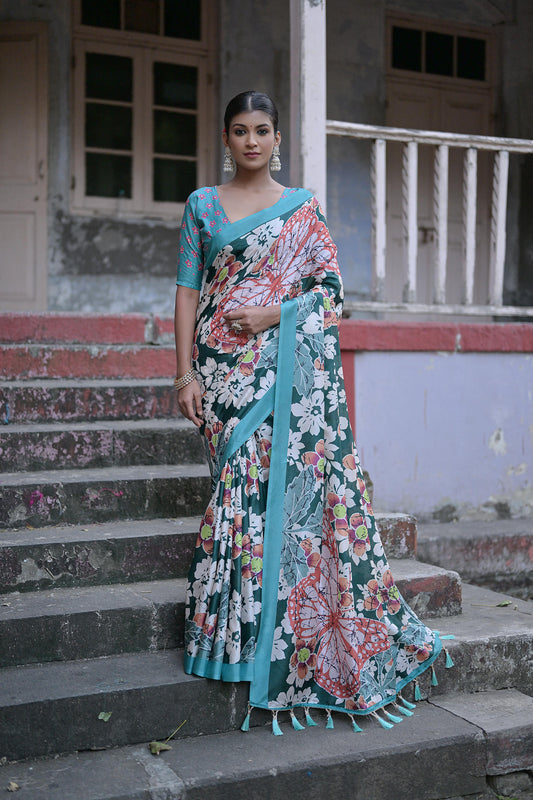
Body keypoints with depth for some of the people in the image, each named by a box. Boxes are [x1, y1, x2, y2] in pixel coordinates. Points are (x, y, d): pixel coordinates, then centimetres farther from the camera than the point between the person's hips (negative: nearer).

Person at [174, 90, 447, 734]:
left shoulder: (303, 209, 10)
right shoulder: (203, 204, 13)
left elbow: (332, 289, 6)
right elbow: (187, 290, 7)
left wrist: (276, 313, -11)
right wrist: (186, 372, -2)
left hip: (289, 367, -1)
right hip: (225, 367, 1)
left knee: (291, 479, -7)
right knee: (237, 483, -2)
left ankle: (296, 636, 5)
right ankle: (239, 625, 11)